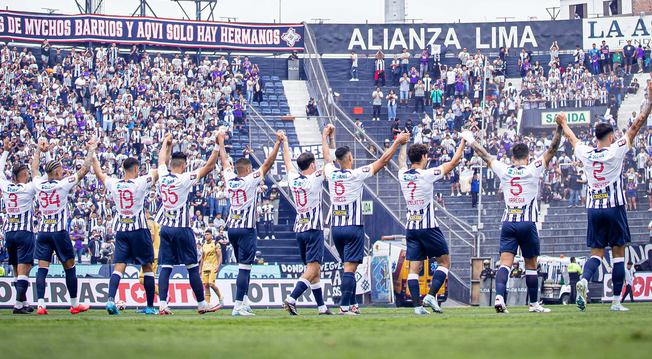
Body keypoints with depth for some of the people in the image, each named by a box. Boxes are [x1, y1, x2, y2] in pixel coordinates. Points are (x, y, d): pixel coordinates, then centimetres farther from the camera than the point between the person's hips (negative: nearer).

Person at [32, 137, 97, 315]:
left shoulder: (39, 184, 1)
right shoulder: (62, 185, -9)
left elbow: (34, 169, 23)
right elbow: (84, 170, -5)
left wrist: (39, 149, 34)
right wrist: (91, 150, 7)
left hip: (42, 232, 4)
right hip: (59, 231, -4)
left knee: (42, 267, -1)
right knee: (69, 267, 7)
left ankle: (40, 304, -12)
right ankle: (75, 304, 12)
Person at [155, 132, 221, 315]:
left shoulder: (163, 176, 1)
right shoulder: (185, 179, -13)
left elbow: (162, 160, 23)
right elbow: (209, 166, -10)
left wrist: (166, 143, 39)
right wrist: (217, 146, -2)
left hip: (165, 228, 5)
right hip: (182, 229, -5)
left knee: (165, 267, 3)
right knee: (192, 267, 3)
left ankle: (162, 304, -6)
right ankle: (201, 304, 9)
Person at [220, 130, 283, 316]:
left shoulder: (230, 179, 4)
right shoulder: (250, 180, -11)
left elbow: (224, 161, 21)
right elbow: (268, 163, -12)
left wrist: (221, 142, 35)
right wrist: (278, 142, -8)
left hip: (232, 229, 7)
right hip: (247, 229, -7)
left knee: (244, 266, 16)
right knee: (244, 267, -8)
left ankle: (244, 302, 16)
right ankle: (238, 306, -13)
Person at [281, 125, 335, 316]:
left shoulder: (293, 178, 5)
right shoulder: (315, 179, -10)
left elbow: (288, 162, 23)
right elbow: (330, 161, -6)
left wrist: (284, 143, 37)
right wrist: (328, 138, -1)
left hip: (299, 229, 7)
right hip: (314, 229, -7)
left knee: (314, 270, 13)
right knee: (312, 269, -11)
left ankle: (321, 306, 15)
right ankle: (291, 299, -27)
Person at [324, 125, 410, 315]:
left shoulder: (331, 173, 3)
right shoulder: (356, 175, -10)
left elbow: (327, 158, 26)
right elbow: (383, 160, -5)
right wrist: (397, 142, 6)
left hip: (336, 227, 6)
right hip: (353, 227, -6)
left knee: (348, 267, 16)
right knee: (349, 268, -9)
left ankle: (352, 304, 19)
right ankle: (345, 306, -16)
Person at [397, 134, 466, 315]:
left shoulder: (403, 175, 2)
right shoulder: (427, 175, -12)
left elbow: (402, 162, 27)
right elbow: (454, 162, -3)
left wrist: (403, 144, 43)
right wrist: (463, 142, 10)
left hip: (411, 227, 5)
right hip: (428, 226, -5)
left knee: (414, 267, 3)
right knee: (444, 261, 7)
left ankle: (417, 305, -4)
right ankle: (431, 295, -8)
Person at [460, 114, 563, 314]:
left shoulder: (504, 170, 4)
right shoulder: (533, 170, -3)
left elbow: (484, 155, 18)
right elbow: (553, 149, -2)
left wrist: (471, 141, 32)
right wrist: (559, 127, 0)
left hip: (508, 223, 2)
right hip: (527, 223, -2)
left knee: (505, 262, -6)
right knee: (531, 265, 8)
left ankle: (499, 297, -26)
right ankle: (534, 303, 15)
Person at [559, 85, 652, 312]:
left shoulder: (586, 154, 2)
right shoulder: (616, 151, -8)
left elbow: (572, 139, 23)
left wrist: (563, 124, 43)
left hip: (593, 209, 4)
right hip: (614, 207, -4)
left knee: (596, 253, 7)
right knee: (618, 253, 2)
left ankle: (584, 280, -23)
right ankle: (617, 301, 0)